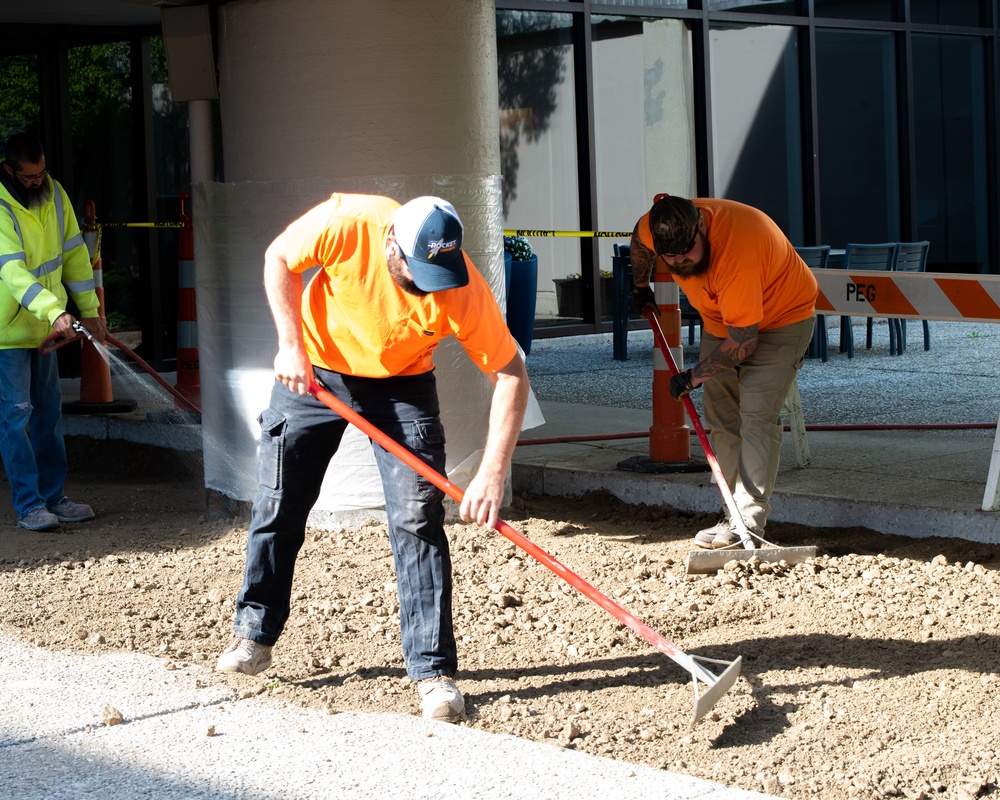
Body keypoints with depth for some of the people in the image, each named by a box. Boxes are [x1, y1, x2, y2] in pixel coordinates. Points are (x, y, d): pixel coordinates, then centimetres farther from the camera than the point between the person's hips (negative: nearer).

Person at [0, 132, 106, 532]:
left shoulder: (54, 194, 0)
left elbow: (74, 254, 7)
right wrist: (55, 313, -44)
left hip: (42, 327, 7)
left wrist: (89, 310, 5)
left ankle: (53, 497, 19)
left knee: (48, 412, 11)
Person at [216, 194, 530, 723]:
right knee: (278, 505, 5)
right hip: (312, 368, 1)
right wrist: (292, 343, -20)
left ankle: (433, 670, -7)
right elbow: (279, 259, -12)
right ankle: (255, 632, 26)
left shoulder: (463, 290, -31)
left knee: (418, 519, -12)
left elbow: (510, 376, -25)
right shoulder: (347, 224, -32)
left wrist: (493, 472, -32)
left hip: (402, 385, -1)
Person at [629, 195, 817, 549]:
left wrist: (694, 376, -22)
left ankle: (749, 523, -22)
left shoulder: (736, 250, -41)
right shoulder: (653, 226, -20)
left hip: (781, 317, -7)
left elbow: (743, 341, -34)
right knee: (720, 418, 1)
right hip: (722, 319, 7)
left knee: (756, 415, -19)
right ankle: (735, 516, 3)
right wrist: (640, 286, 23)